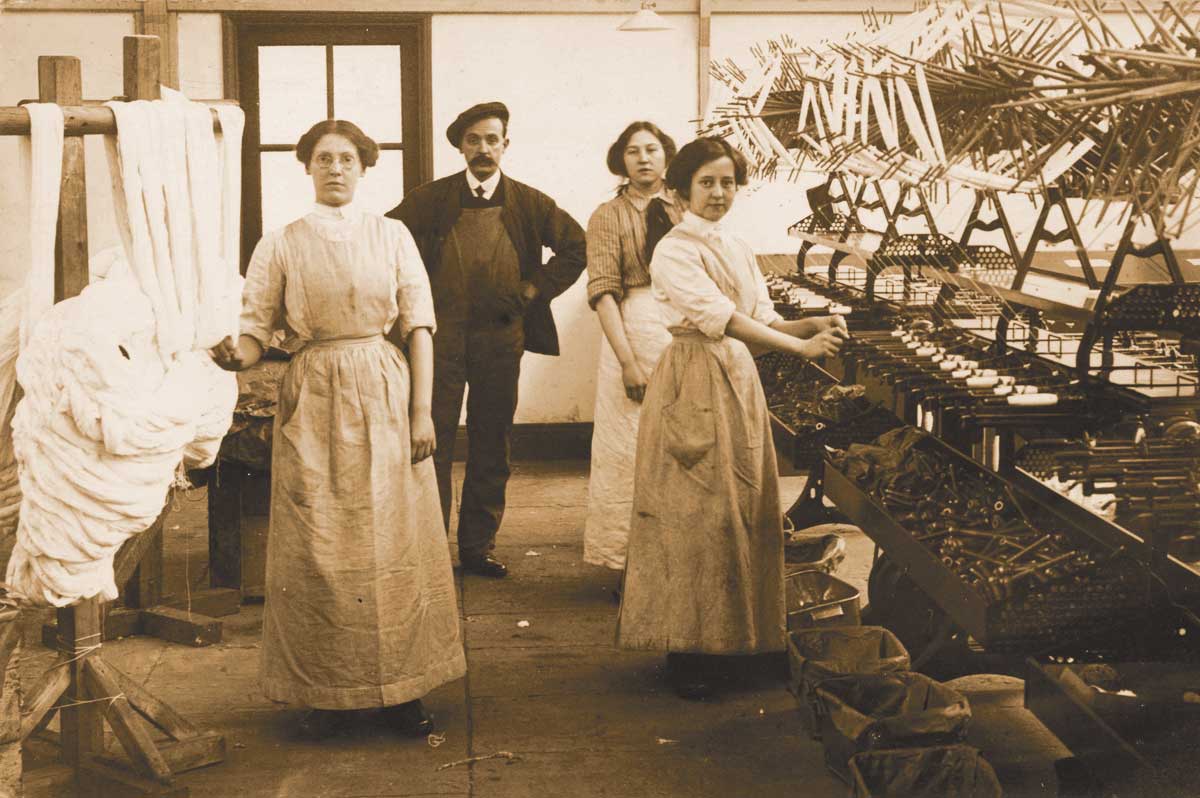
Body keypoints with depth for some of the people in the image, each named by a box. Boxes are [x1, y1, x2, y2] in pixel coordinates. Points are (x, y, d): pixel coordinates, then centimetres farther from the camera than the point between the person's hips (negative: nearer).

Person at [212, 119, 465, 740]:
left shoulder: (391, 235, 6)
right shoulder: (280, 245, 6)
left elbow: (418, 324, 3)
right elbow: (256, 328, 2)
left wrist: (421, 410, -4)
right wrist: (234, 353, -22)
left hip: (384, 398, 0)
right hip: (313, 402, 0)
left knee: (392, 542, 1)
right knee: (318, 549, 0)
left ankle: (402, 689, 11)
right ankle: (327, 693, 9)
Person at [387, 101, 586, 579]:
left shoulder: (529, 203, 5)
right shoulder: (430, 200, 3)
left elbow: (576, 245, 9)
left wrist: (535, 289, 0)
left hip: (501, 338, 1)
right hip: (441, 337, -1)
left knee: (491, 449, 7)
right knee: (432, 445, -2)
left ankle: (479, 546, 17)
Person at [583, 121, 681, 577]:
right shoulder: (608, 217, 4)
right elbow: (603, 291, -7)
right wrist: (628, 360, -14)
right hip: (634, 329, -2)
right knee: (629, 449, 0)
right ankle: (629, 559, 9)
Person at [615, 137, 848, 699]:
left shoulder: (739, 251, 16)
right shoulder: (675, 250, -8)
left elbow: (762, 321, 10)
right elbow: (721, 317, -18)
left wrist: (813, 325, -9)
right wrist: (801, 347, -23)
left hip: (739, 380, 8)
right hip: (693, 387, -7)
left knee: (745, 511, 7)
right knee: (693, 515, -7)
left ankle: (731, 639, 16)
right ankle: (685, 651, 0)